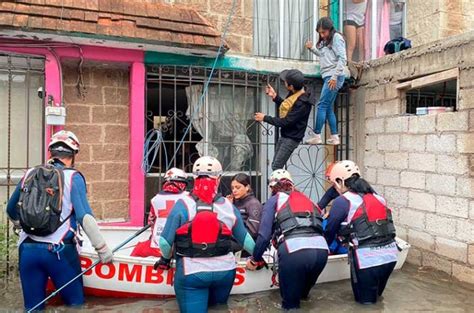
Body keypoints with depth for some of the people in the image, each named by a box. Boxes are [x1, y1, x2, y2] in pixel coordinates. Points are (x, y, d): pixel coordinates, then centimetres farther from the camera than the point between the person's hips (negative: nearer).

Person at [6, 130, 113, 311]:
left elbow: (11, 211, 23)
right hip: (59, 251, -4)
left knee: (33, 307, 16)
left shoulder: (30, 175, 10)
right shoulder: (73, 177, -4)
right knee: (75, 303, 10)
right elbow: (84, 215, -15)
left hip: (27, 250, 5)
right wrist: (102, 248, -13)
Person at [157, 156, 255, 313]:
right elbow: (244, 238, 8)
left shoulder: (182, 205, -11)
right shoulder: (229, 207, -2)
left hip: (191, 273, -3)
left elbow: (165, 240, -8)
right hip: (224, 271, 3)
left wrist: (165, 259, 12)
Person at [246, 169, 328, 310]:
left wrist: (255, 259, 23)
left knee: (290, 303, 15)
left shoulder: (274, 200, 18)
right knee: (302, 293, 31)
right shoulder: (306, 199, 32)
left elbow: (264, 234, 9)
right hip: (321, 250, 5)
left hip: (294, 251, -5)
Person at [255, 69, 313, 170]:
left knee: (276, 168, -11)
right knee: (274, 165, 12)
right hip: (284, 135, 9)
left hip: (292, 138, -9)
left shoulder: (302, 103, -26)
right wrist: (274, 96, 6)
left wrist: (265, 118, -15)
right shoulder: (294, 93, 1)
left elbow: (286, 122, -25)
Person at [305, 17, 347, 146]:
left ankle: (317, 136, -11)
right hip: (327, 77, 9)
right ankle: (335, 137, 9)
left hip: (334, 77, -9)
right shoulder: (325, 41, 19)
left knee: (322, 105, -12)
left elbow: (342, 59, -12)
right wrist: (312, 48, 7)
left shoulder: (336, 37, -5)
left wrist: (335, 77, -16)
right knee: (328, 108, 6)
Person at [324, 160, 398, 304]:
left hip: (368, 259, -7)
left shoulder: (342, 201, -7)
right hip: (390, 255, 7)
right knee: (375, 295, 28)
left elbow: (330, 231, 4)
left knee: (365, 300, 14)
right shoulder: (377, 197, 12)